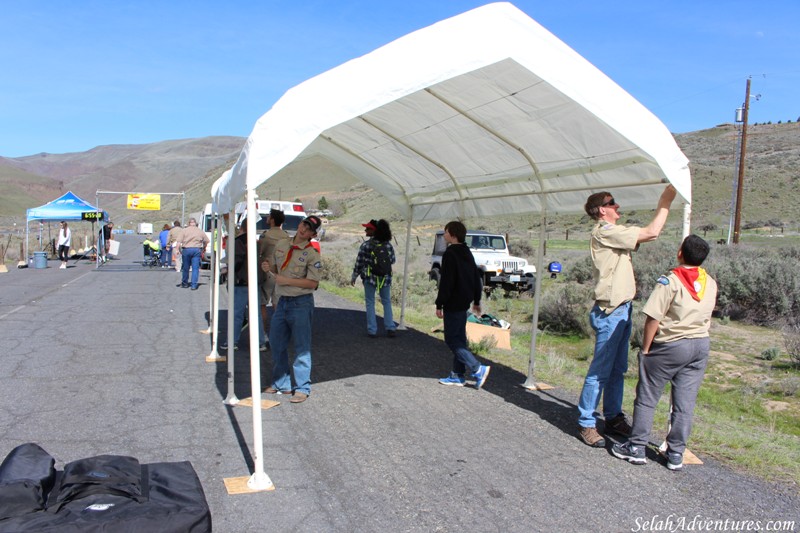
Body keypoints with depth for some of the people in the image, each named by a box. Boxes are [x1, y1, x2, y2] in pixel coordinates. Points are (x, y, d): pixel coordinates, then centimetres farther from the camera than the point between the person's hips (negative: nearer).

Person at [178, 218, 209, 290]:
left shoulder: (184, 230, 3)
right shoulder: (200, 231, 7)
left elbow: (179, 241, -6)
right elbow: (206, 241, 10)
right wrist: (203, 248, 24)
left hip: (186, 249, 0)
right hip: (197, 250, 0)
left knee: (185, 268, 13)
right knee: (195, 268, 1)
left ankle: (184, 283, 26)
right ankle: (194, 285, -4)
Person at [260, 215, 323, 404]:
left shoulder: (312, 253, -11)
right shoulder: (281, 245, 9)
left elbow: (312, 282, -17)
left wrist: (287, 280, -18)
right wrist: (268, 268, -2)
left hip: (301, 303, -7)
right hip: (282, 301, 7)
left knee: (302, 347, 0)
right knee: (277, 344, 15)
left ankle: (302, 388, 10)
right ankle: (281, 383, 30)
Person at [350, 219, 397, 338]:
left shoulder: (365, 245, -12)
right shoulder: (388, 244, -2)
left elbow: (359, 262, -8)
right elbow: (392, 260, 7)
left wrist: (353, 277, 4)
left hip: (369, 278, -3)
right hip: (385, 278, 3)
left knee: (370, 303, 9)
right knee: (387, 302, 16)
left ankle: (372, 330, 8)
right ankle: (390, 328, 11)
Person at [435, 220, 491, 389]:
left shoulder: (450, 254, -16)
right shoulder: (467, 253, 12)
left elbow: (446, 282, -20)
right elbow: (477, 279, 16)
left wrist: (439, 305, -15)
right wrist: (476, 301, 23)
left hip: (453, 304, -9)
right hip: (464, 303, 9)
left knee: (451, 339, -4)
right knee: (459, 339, 13)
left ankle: (478, 369, -10)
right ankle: (458, 375, 19)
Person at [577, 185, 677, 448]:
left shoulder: (614, 233, 15)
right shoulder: (605, 232, -15)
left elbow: (647, 233, 15)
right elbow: (651, 233, -18)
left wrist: (664, 202, 10)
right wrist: (666, 201, -9)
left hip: (622, 309, 10)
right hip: (609, 311, -10)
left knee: (617, 369, 16)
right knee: (600, 371, -4)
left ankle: (613, 417, 27)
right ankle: (586, 424, 4)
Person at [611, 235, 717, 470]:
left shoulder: (670, 281, -16)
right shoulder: (711, 283, 5)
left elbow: (653, 318, -18)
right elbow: (707, 317, 13)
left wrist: (645, 348, -9)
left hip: (670, 346, -6)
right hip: (701, 345, 6)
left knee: (646, 398, 5)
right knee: (685, 402, 9)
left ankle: (636, 447, 11)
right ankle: (676, 453, 16)